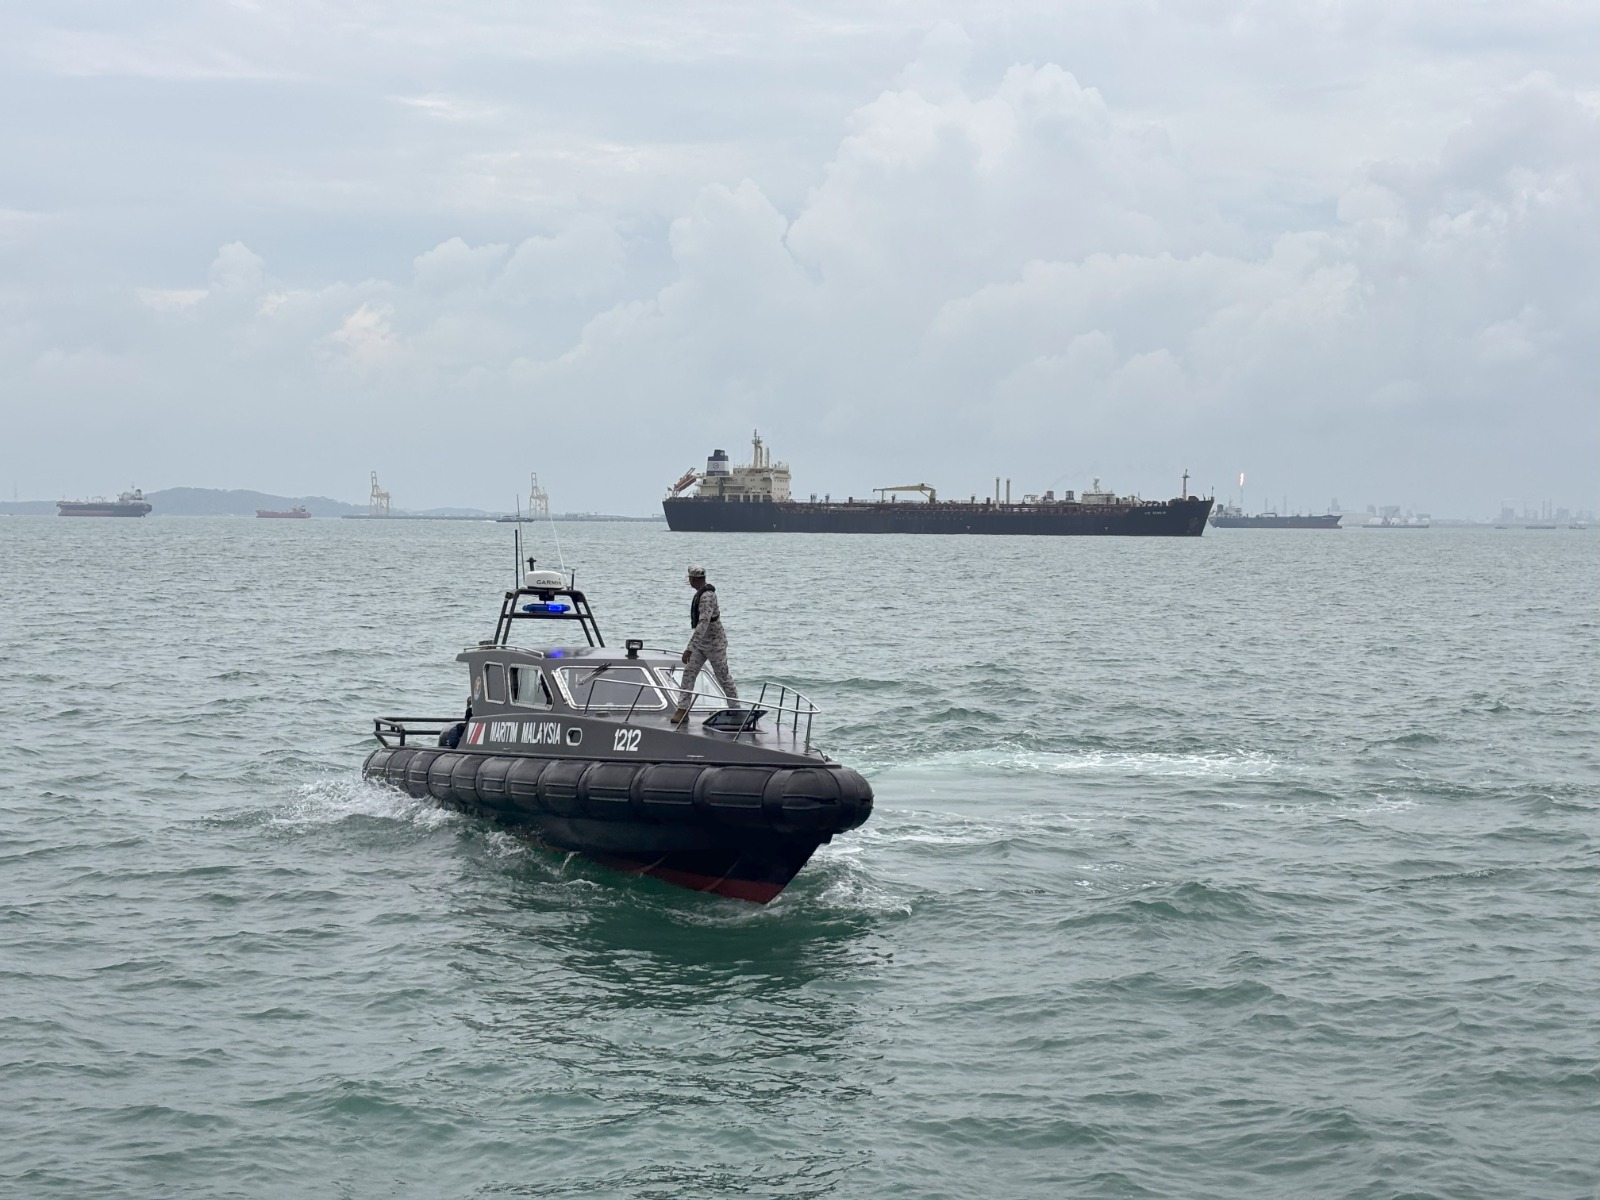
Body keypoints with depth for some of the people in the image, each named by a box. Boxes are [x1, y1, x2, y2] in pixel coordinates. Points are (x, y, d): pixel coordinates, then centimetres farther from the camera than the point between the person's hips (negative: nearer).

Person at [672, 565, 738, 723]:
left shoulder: (707, 597, -28)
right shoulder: (702, 593, 4)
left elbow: (703, 624, -37)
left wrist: (690, 648, -41)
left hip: (715, 644, -9)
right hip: (701, 643, 9)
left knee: (723, 678, 4)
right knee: (689, 674, -2)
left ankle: (736, 710, 19)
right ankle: (682, 711, -5)